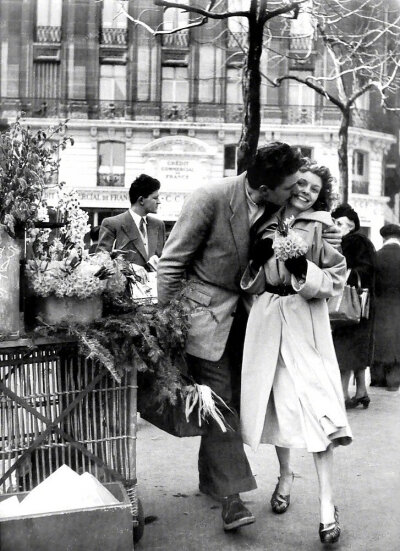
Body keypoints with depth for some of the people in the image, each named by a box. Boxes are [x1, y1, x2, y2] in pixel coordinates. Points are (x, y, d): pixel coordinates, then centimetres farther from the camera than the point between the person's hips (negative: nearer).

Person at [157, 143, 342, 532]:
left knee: (232, 397, 11)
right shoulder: (210, 200, -21)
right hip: (207, 310, -6)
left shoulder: (278, 207, -5)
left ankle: (210, 479, 28)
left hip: (244, 312, 6)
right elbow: (171, 263, -14)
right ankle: (230, 493, -2)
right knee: (219, 400, -7)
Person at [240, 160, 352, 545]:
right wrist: (258, 257, -5)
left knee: (315, 401, -10)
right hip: (267, 318, 3)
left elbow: (335, 280, 1)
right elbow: (250, 282, 15)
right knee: (276, 398, 10)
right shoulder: (267, 225, 12)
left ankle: (326, 501, -5)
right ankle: (285, 476, 32)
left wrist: (304, 270, -16)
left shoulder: (320, 227, 5)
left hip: (305, 322, -3)